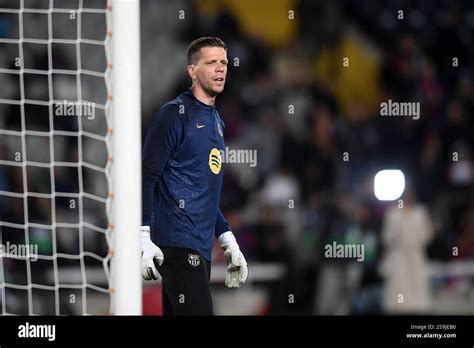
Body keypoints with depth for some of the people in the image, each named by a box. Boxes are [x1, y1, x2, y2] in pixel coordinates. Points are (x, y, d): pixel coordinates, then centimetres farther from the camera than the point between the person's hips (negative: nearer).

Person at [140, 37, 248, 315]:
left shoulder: (216, 122, 20)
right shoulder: (175, 114, -6)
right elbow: (147, 177, -11)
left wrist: (227, 239, 24)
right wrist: (144, 237, -19)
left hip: (202, 246, 8)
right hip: (177, 242, -8)